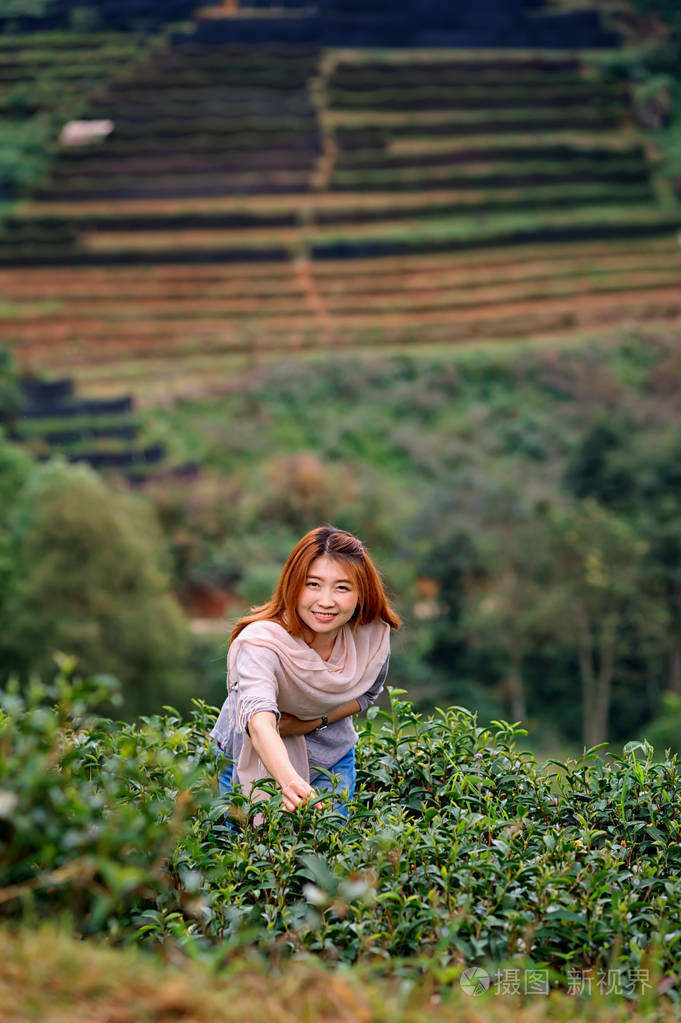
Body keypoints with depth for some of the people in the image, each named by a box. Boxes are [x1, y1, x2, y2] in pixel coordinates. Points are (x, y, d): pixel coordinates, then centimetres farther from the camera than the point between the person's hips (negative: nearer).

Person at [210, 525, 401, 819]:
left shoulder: (374, 633, -23)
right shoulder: (260, 641, -37)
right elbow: (260, 724, -54)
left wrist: (315, 721, -20)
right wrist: (290, 781, -73)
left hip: (330, 756, 3)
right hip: (253, 759, -3)